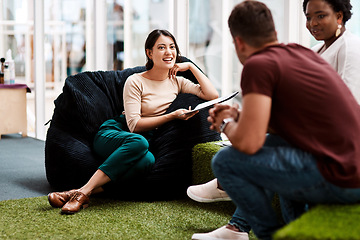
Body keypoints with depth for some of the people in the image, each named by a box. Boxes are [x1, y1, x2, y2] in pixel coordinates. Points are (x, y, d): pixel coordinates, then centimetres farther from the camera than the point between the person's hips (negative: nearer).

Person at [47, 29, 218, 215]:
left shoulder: (177, 82, 11)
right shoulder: (135, 82, -4)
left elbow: (212, 95, 1)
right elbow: (134, 125, -11)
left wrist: (191, 66, 1)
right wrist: (172, 116, -17)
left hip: (144, 140, 3)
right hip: (115, 132, -3)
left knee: (147, 160, -37)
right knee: (139, 142, -41)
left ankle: (85, 191, -39)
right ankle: (83, 194, -42)